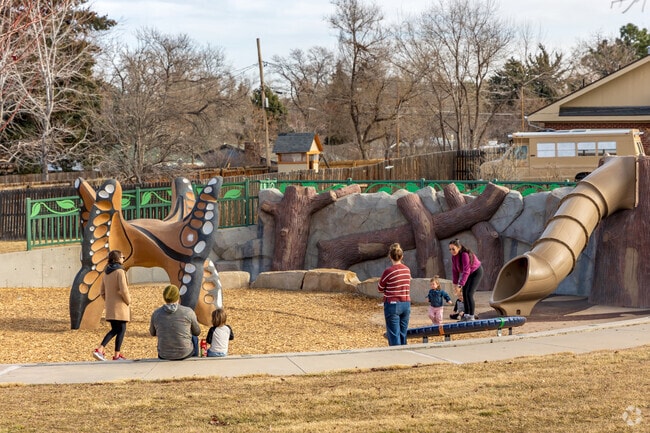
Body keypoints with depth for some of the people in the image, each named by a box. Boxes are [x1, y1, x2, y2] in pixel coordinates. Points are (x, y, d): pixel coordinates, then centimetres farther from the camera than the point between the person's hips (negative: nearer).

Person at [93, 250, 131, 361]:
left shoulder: (106, 273, 10)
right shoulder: (120, 272, -14)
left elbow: (102, 292, 13)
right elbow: (124, 290, -21)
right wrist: (128, 301, -7)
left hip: (110, 307, 7)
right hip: (120, 306, -7)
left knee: (114, 330, 16)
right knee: (121, 330, 3)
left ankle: (99, 350, 3)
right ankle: (117, 355, 6)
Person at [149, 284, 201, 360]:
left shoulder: (156, 314, -8)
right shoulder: (188, 312, -14)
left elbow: (153, 333, 9)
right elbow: (197, 332, 0)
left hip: (164, 356, 2)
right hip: (185, 353, -2)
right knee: (194, 338, 33)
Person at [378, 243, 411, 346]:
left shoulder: (388, 271, -14)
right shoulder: (407, 270, 2)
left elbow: (380, 288, -2)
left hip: (393, 305, -5)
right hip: (406, 304, 5)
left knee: (393, 335, -3)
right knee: (403, 334, 13)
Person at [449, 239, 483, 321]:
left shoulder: (465, 255, -36)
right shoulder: (454, 256, -12)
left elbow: (466, 271, -39)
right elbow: (454, 269, -3)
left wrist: (461, 284, -43)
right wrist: (455, 283, -6)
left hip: (477, 272, -8)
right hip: (469, 273, 8)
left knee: (469, 293, -15)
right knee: (464, 293, 6)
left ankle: (471, 316, -9)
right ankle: (466, 315, 15)